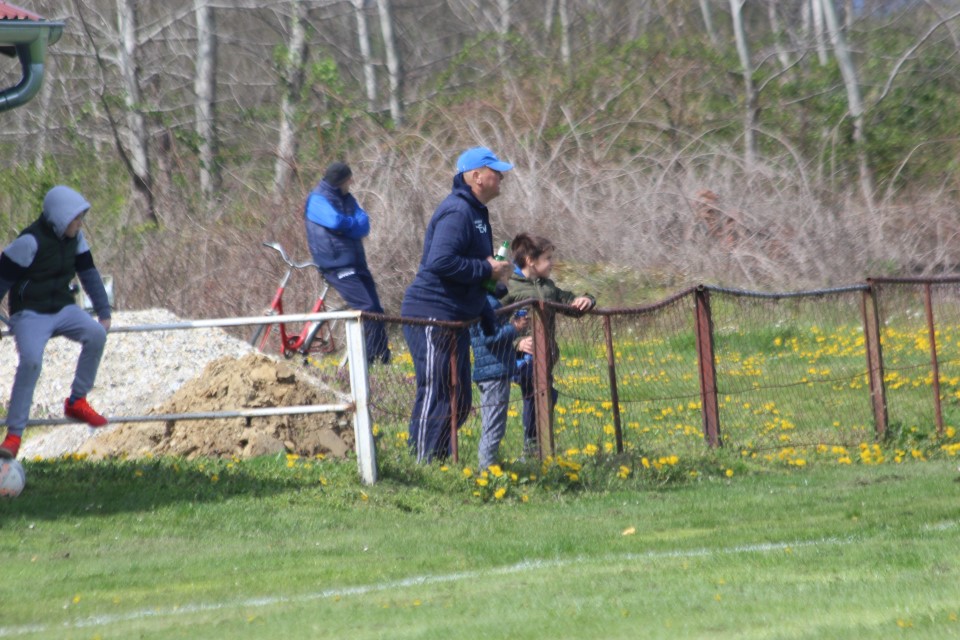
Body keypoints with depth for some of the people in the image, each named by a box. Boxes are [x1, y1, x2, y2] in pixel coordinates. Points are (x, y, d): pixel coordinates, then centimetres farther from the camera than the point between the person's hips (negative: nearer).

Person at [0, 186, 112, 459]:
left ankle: (77, 402, -7)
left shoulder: (74, 237, 2)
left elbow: (89, 273, 11)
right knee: (31, 361, -31)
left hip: (63, 308, 6)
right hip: (31, 313, -6)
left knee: (96, 334, -23)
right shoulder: (30, 242, -20)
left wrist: (104, 313, 7)